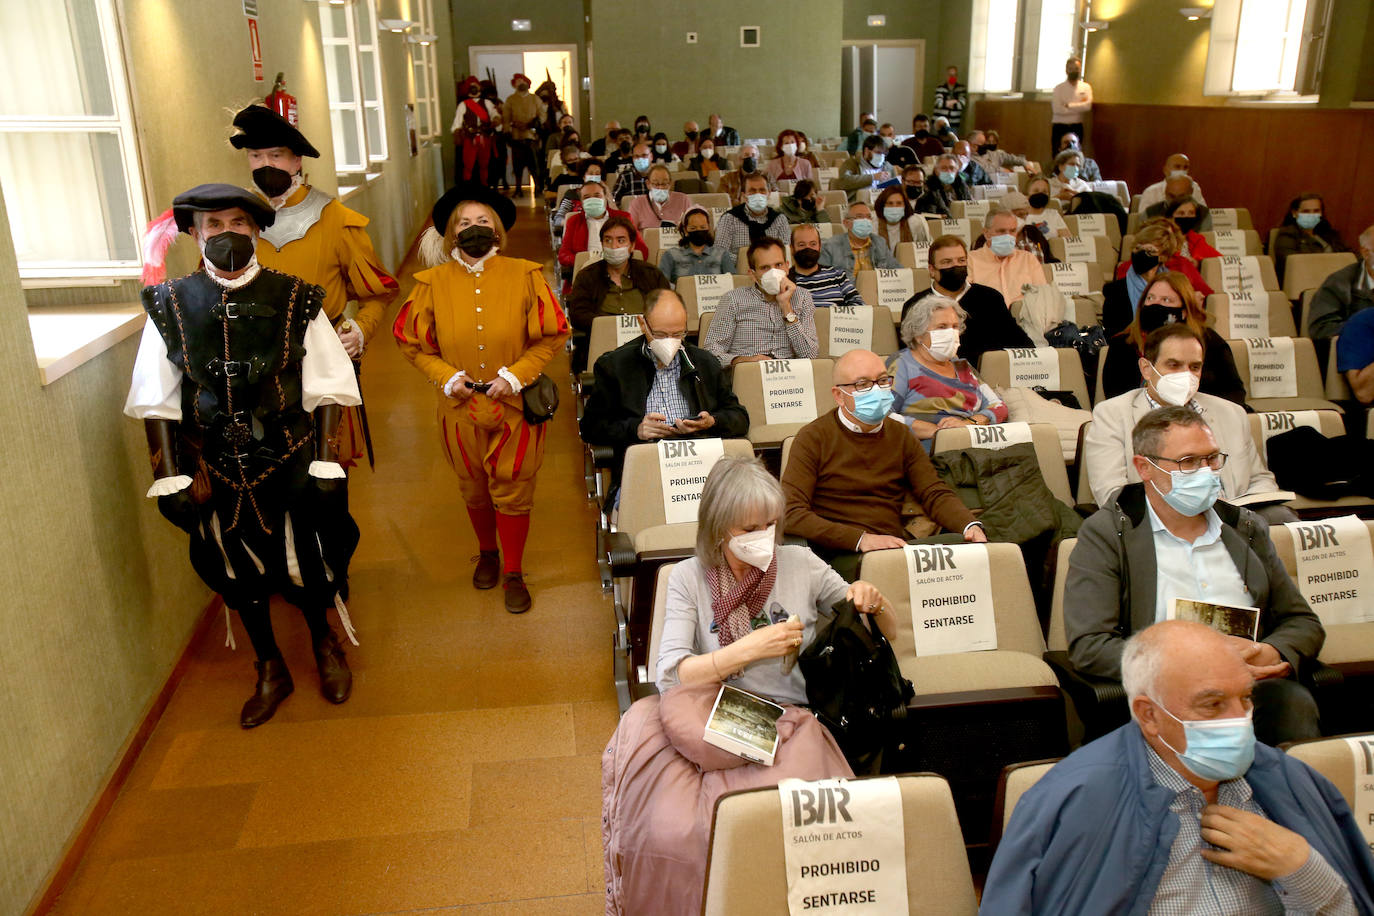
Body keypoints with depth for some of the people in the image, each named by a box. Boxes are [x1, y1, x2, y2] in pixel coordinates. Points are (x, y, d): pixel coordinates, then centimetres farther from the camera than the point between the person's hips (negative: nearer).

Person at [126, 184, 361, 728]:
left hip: (290, 463, -1)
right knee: (237, 569, 16)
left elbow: (327, 394, -5)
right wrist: (173, 478, -4)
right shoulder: (170, 306, -5)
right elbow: (156, 403, -2)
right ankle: (270, 670, 40)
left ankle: (323, 642, 42)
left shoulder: (295, 302, -8)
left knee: (304, 562, 9)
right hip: (214, 469, 2)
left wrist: (325, 467, -9)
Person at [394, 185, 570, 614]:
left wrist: (516, 374, -13)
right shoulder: (433, 283, -2)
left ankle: (513, 572, 23)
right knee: (474, 490, 17)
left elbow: (553, 336, -3)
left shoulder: (525, 277, -6)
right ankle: (487, 552, 43)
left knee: (513, 490, 5)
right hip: (461, 406, 2)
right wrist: (445, 376, -8)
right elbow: (411, 342, 6)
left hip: (515, 405, -2)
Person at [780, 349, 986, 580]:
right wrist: (862, 540, -20)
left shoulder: (900, 436, 19)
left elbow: (935, 493, 14)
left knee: (967, 544, -22)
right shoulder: (813, 438, 1)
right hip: (841, 554, -5)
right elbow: (791, 513, -9)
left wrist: (970, 525, -10)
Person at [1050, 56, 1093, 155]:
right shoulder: (1058, 88, 0)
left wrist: (1069, 105, -11)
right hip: (1060, 127, -2)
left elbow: (1088, 106, -9)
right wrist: (1079, 106, -8)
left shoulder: (1086, 87, 7)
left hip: (1077, 128, 2)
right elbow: (1057, 109, -13)